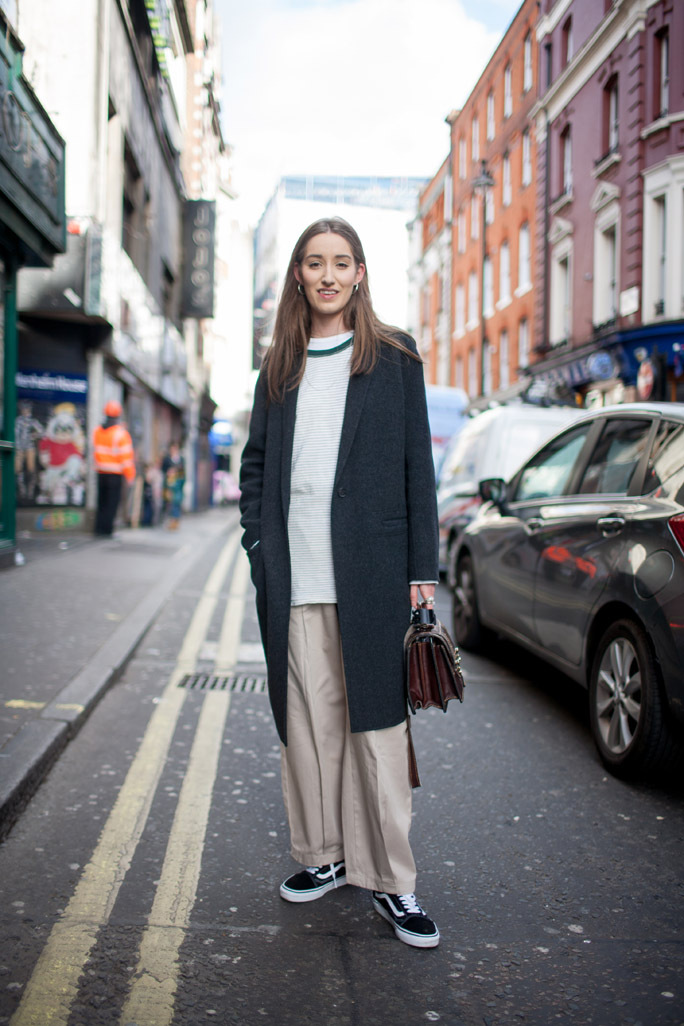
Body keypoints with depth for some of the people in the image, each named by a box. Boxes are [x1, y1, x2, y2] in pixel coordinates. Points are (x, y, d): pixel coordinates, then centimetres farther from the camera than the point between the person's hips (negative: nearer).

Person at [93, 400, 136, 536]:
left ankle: (99, 527, 17)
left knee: (102, 501, 14)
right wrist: (130, 475, -5)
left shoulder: (97, 431, 4)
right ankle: (107, 529, 0)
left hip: (100, 472, 5)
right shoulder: (121, 433, -13)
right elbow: (126, 457, -11)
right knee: (112, 502, 0)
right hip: (115, 473, -5)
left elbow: (95, 451, 13)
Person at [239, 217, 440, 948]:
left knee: (376, 723, -1)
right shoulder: (279, 367, 14)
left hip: (367, 575, -3)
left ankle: (391, 882, 8)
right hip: (292, 581, 3)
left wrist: (422, 570, -3)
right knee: (306, 722, 9)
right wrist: (259, 543, 3)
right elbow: (255, 462, 18)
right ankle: (322, 856, 23)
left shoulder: (394, 360, 5)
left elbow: (417, 467, 2)